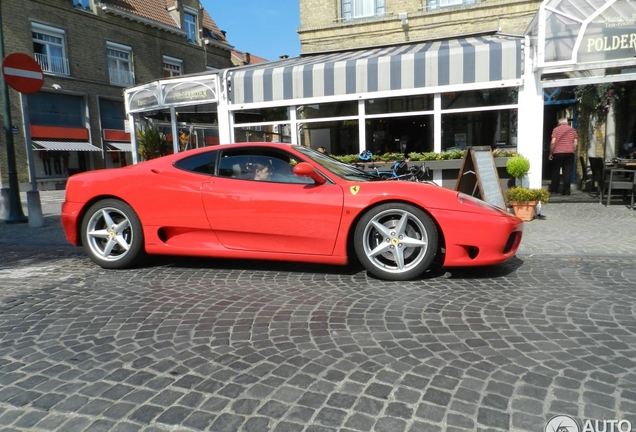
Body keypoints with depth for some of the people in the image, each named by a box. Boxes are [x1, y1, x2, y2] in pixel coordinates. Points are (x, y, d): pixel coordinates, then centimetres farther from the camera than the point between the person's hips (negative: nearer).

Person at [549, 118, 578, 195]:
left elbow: (553, 142, -9)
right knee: (567, 173, 3)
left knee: (556, 172, 10)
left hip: (558, 153, -1)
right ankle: (566, 191, 1)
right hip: (570, 153, 2)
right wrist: (573, 152, 14)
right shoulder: (572, 129, 10)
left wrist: (551, 153, -2)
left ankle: (553, 189, 16)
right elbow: (575, 143, 3)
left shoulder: (556, 129, 2)